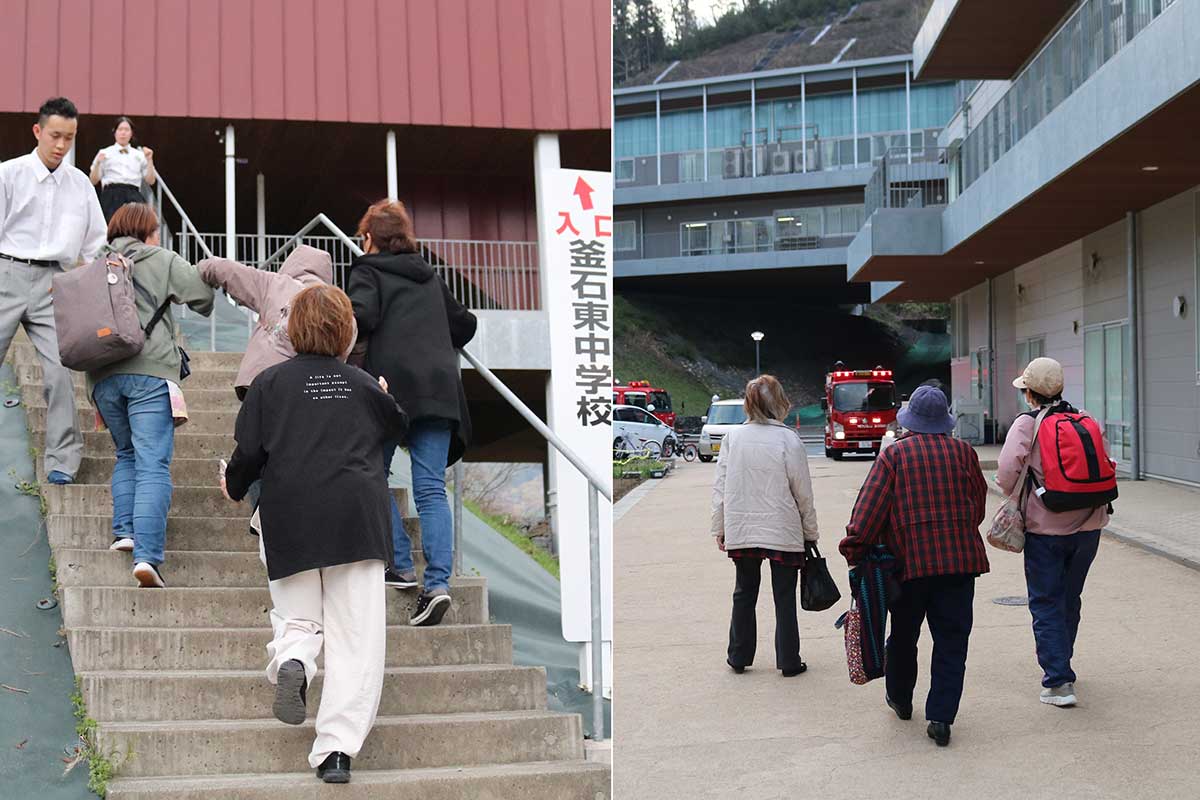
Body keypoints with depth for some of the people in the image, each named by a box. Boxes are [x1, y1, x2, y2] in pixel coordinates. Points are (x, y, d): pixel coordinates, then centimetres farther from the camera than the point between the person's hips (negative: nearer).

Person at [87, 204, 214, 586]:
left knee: (127, 454, 24)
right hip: (150, 371, -4)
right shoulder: (163, 260, 8)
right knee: (153, 465, -8)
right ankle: (147, 555, -19)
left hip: (102, 374, 4)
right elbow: (203, 296, 1)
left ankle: (124, 530, 10)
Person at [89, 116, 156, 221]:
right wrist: (98, 163, -9)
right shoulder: (105, 153, 13)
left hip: (133, 196, 1)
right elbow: (94, 180, 8)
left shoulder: (139, 154, 18)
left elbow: (150, 181, 12)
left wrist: (149, 160, 0)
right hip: (111, 196, -1)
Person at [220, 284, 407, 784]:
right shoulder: (363, 386, 11)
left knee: (297, 618, 17)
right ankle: (337, 748, -11)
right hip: (358, 518, 0)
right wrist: (387, 399, 50)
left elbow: (249, 453, 1)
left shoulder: (271, 382, 4)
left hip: (291, 521, 0)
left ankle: (291, 660, -19)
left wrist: (234, 486, 22)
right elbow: (398, 428, 29)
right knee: (356, 636, -1)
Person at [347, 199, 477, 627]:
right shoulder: (430, 277, 24)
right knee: (431, 489, -2)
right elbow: (465, 324, 31)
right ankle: (438, 583, -15)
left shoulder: (368, 271, 7)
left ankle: (400, 565, 7)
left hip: (393, 385, -4)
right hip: (440, 387, 4)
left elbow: (362, 316, -11)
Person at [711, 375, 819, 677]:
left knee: (744, 594, 16)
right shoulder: (789, 440, -11)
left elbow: (720, 489, 1)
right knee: (784, 597, 7)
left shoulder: (732, 438, -3)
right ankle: (788, 661, 12)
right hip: (784, 532, -3)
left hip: (741, 531, 3)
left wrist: (720, 528, 11)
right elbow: (803, 493, -6)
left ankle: (739, 657, 22)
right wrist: (810, 532, 5)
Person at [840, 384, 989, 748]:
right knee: (951, 640, 3)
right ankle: (941, 717, -3)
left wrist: (855, 548, -8)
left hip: (909, 559, -1)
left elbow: (871, 506, -10)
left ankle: (900, 699, 34)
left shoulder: (895, 454, -3)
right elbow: (979, 502, 13)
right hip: (960, 559, 1)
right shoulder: (964, 452, 4)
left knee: (903, 635, 17)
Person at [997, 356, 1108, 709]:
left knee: (1046, 604, 2)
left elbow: (1007, 472, -18)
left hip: (1045, 527, -5)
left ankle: (1058, 682, -6)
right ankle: (1060, 664, 35)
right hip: (1088, 524, 5)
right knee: (1070, 599, 20)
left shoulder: (1026, 424, -9)